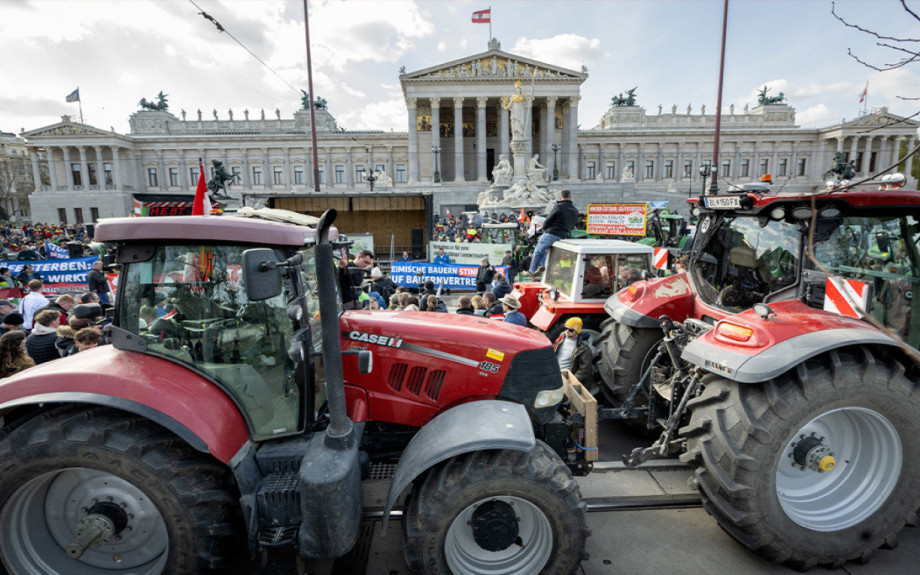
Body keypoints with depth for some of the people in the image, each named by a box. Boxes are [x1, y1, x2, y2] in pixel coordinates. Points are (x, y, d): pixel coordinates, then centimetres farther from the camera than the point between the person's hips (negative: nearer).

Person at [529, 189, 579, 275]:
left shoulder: (558, 207, -9)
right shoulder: (575, 210, 10)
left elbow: (548, 220, -7)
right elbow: (572, 225, 16)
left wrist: (544, 228, 11)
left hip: (551, 234, -6)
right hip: (563, 237, 6)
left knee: (538, 251, 12)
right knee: (544, 249, 29)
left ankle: (532, 271, 17)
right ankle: (542, 264, 13)